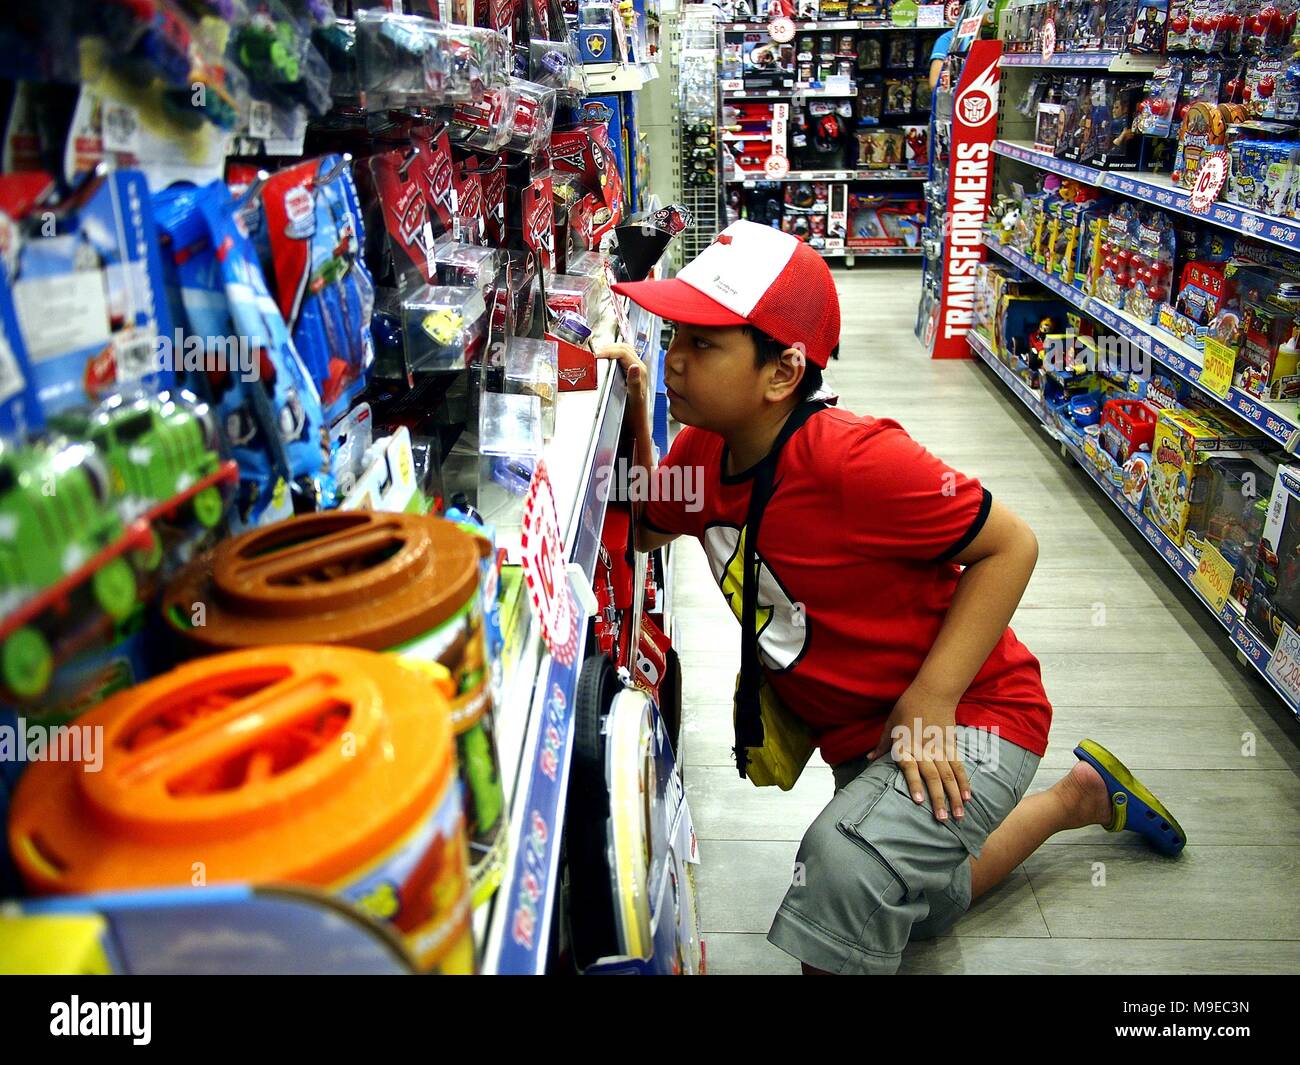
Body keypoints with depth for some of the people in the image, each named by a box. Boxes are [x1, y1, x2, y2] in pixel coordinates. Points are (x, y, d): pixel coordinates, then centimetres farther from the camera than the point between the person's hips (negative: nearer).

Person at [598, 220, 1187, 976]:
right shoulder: (703, 450, -9)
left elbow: (1009, 545, -24)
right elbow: (645, 527, 9)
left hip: (968, 715, -8)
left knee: (848, 857, -37)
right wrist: (633, 414, -7)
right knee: (916, 910, 31)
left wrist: (928, 701, -28)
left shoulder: (856, 460, -32)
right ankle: (1080, 794, 47)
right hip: (860, 733, 8)